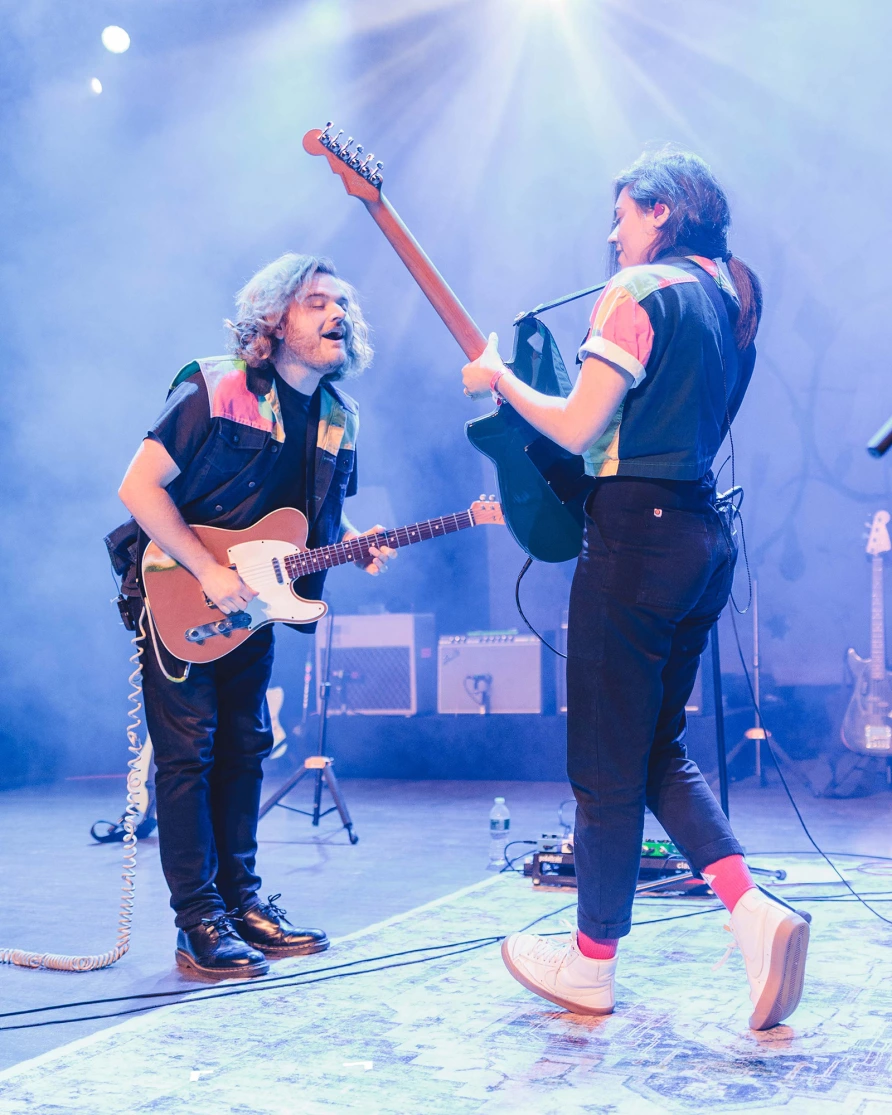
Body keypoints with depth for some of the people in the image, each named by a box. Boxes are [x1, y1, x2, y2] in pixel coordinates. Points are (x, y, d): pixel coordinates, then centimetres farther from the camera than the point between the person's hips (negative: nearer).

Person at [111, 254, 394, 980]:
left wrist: (355, 543, -7)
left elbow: (324, 516, 16)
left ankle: (241, 899, 21)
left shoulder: (337, 419, 4)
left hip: (248, 604, 7)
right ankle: (200, 922, 1)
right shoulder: (216, 391, -17)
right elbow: (140, 487, -19)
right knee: (188, 751, -6)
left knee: (244, 748, 11)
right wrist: (207, 571, -23)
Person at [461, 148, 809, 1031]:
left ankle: (592, 964, 16)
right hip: (707, 536, 9)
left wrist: (499, 378, 1)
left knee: (606, 763, 3)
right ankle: (754, 910, 4)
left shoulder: (640, 291, -9)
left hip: (638, 535, -9)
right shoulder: (730, 300, 17)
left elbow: (579, 429, -14)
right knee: (659, 749, 18)